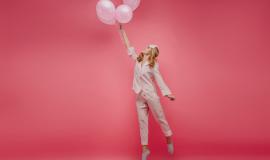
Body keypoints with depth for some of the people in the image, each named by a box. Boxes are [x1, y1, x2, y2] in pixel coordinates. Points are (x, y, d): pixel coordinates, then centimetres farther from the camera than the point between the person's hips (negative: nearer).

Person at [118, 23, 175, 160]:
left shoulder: (154, 65, -1)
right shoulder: (137, 60, 10)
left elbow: (159, 80, -6)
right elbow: (128, 45, 13)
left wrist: (167, 93, -19)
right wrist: (121, 29, 13)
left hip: (151, 95, -4)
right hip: (139, 96, 4)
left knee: (160, 119, 6)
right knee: (142, 122, 5)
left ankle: (169, 140, 27)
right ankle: (145, 148, 12)